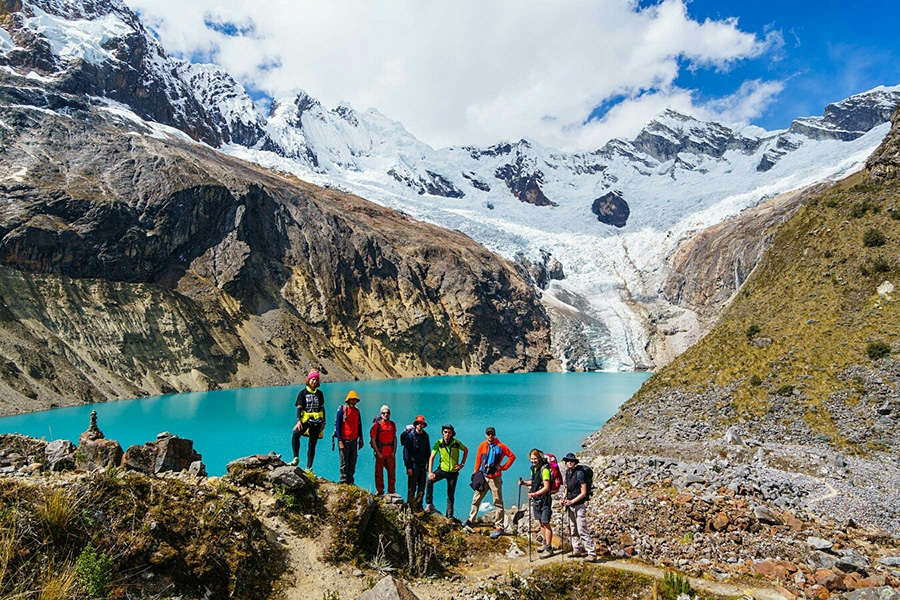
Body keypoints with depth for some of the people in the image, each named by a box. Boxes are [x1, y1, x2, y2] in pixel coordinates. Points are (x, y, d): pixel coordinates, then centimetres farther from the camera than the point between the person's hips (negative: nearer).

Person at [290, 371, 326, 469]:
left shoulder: (319, 393, 12)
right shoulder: (303, 393, 5)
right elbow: (299, 408, 0)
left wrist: (323, 422, 10)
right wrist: (298, 420, -13)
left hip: (317, 421, 2)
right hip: (305, 419, -2)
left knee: (312, 444, 4)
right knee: (295, 435, -30)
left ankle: (309, 467, 9)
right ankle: (296, 459, -23)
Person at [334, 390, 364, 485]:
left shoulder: (357, 411, 12)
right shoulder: (342, 410, -5)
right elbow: (337, 426, -7)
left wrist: (361, 439, 14)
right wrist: (340, 441, -14)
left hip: (354, 441, 5)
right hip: (344, 440, -5)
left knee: (352, 462, 6)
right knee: (344, 462, -4)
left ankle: (350, 481, 13)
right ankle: (343, 481, 4)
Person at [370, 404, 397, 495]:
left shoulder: (393, 424, 7)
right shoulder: (376, 425, -5)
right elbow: (373, 440, -6)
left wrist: (394, 451, 5)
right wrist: (377, 453, -10)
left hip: (391, 454, 3)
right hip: (380, 454, -3)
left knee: (392, 473, 6)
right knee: (379, 473, 5)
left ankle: (391, 491, 16)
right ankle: (380, 491, 16)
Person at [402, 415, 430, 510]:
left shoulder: (425, 436, 8)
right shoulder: (411, 435, -9)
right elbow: (406, 452, -10)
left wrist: (428, 465, 12)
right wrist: (408, 467, -14)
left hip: (422, 466, 6)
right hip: (413, 466, -5)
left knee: (422, 488, 9)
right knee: (412, 488, -2)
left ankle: (418, 506, 21)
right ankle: (410, 507, 8)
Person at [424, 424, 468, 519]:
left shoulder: (457, 443, -12)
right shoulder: (439, 443, -12)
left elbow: (466, 450, 8)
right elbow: (431, 457, -12)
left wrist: (462, 464, -1)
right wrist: (430, 472, -23)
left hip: (453, 471, 0)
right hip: (442, 469, 0)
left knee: (451, 495, 6)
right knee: (430, 480, -27)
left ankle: (449, 515, 19)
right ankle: (429, 504, -17)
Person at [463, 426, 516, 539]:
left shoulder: (501, 446, -4)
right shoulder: (482, 445, 5)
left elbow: (512, 456, 2)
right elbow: (478, 459, 12)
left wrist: (504, 467, -4)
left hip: (495, 478, -4)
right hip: (483, 477, 4)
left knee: (498, 502, 0)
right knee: (476, 499, 8)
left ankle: (499, 527, 5)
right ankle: (471, 520, 21)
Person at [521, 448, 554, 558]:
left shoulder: (544, 470, -19)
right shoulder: (533, 468, 7)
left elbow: (546, 487, -22)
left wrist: (535, 494, -31)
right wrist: (524, 482, 3)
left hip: (544, 499, -8)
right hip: (536, 499, 8)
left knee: (545, 523, -5)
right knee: (541, 522, 16)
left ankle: (549, 549, 1)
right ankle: (545, 544, 29)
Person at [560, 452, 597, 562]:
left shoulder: (579, 473, -16)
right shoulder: (567, 473, 7)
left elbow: (583, 493, -16)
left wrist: (572, 501, -18)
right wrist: (564, 498, 6)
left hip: (579, 505, -8)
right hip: (570, 505, 8)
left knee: (582, 531, -10)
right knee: (573, 530, 15)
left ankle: (592, 553, -5)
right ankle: (577, 550, 26)